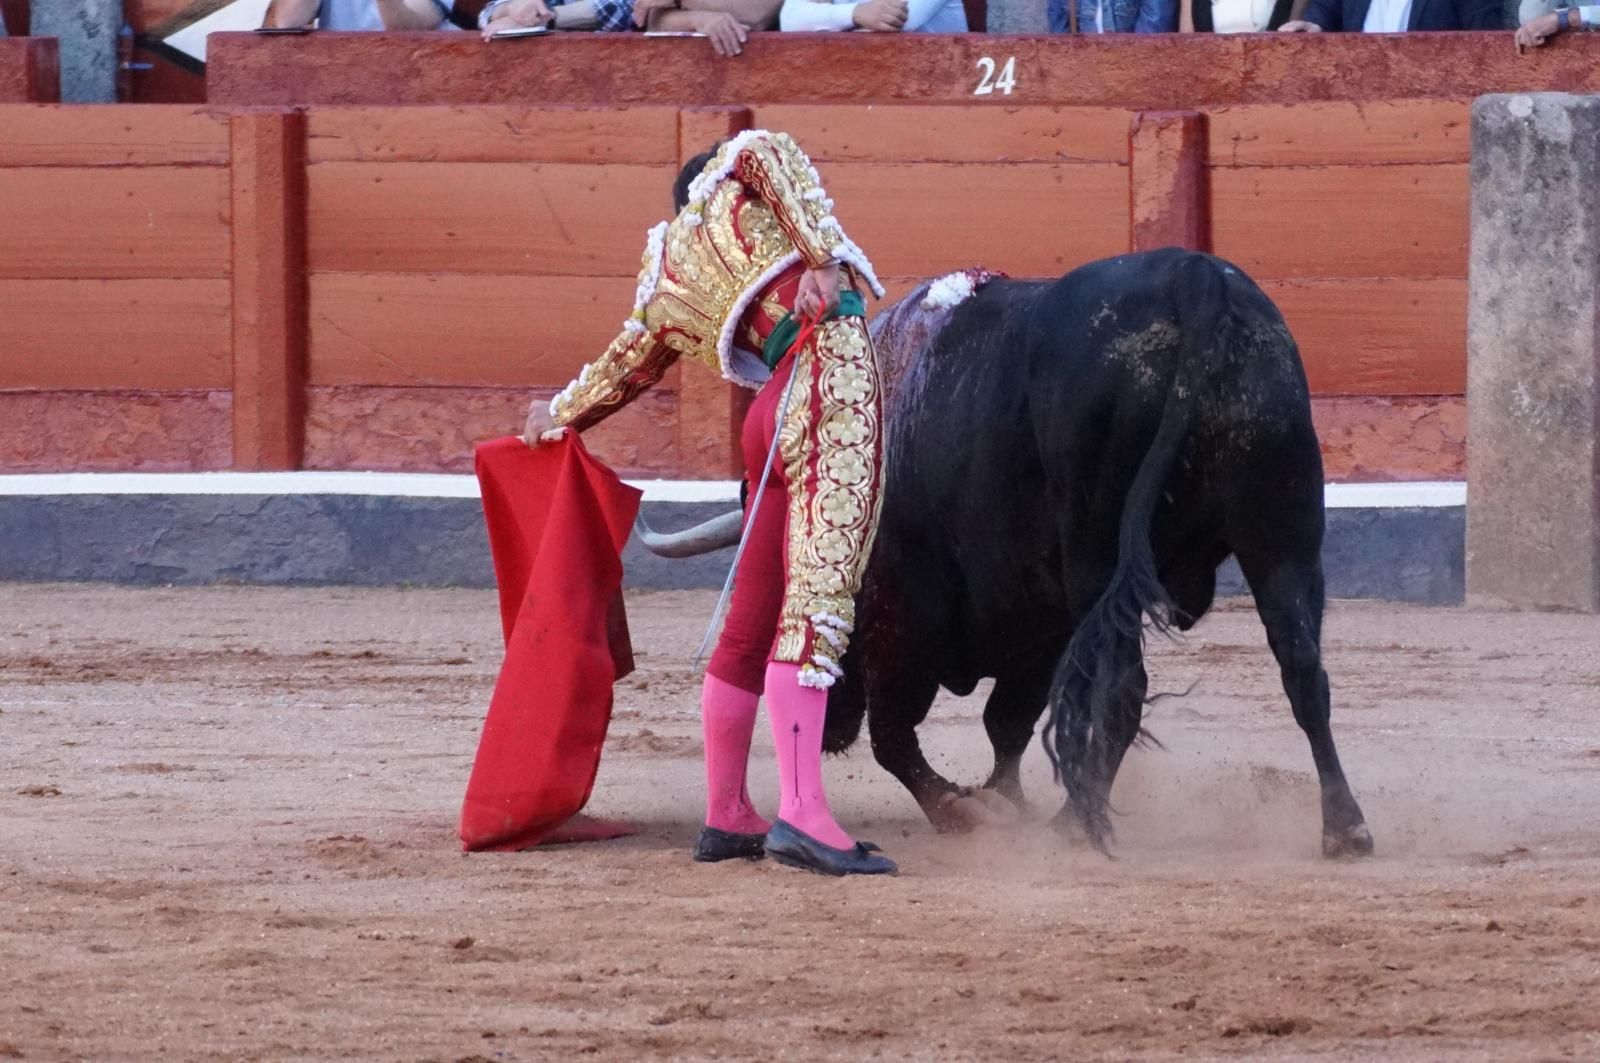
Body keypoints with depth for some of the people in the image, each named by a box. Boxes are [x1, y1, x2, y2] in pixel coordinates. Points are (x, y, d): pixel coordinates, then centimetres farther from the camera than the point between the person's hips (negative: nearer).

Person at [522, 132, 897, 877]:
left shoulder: (670, 276, 27)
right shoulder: (734, 186, 14)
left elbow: (629, 365, 42)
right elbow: (768, 151, -10)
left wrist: (561, 412, 61)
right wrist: (823, 253, -16)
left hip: (778, 419, 7)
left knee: (751, 623, 16)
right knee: (817, 601, -16)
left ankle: (726, 816, 24)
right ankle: (803, 813, -26)